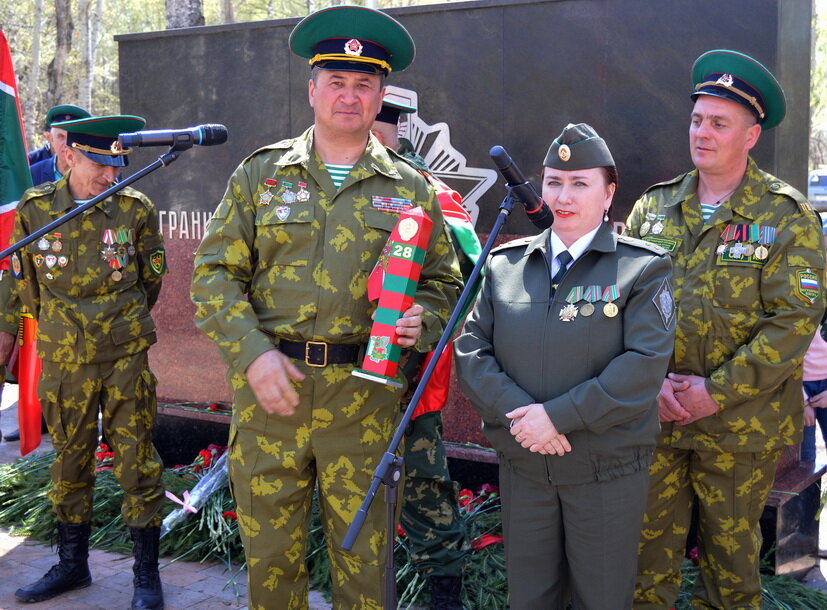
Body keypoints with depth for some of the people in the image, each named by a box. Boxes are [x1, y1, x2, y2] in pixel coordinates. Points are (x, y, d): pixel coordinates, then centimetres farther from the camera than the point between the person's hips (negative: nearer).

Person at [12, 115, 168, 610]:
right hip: (64, 361, 2)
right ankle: (73, 565, 30)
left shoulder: (137, 210, -6)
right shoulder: (35, 209, -3)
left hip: (127, 359, -2)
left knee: (137, 461, 2)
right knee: (70, 461, 14)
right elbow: (28, 281, 11)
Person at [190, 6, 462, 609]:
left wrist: (419, 320, -12)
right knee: (270, 552, 10)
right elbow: (214, 275, 3)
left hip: (364, 394, 0)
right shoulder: (261, 173, 6)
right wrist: (253, 353, -11)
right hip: (269, 385, 1)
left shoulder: (408, 188, 7)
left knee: (362, 555, 9)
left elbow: (444, 283, 11)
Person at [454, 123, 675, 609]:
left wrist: (558, 416, -21)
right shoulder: (505, 264, 6)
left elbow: (644, 365, -16)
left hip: (608, 472, -3)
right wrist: (518, 413, -17)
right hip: (522, 466, 3)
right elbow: (470, 351, -1)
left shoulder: (643, 268, -5)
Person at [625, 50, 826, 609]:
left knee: (732, 547, 14)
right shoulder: (653, 208, 5)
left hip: (742, 424, -2)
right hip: (653, 416, 3)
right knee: (649, 541, 11)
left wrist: (718, 392, -16)